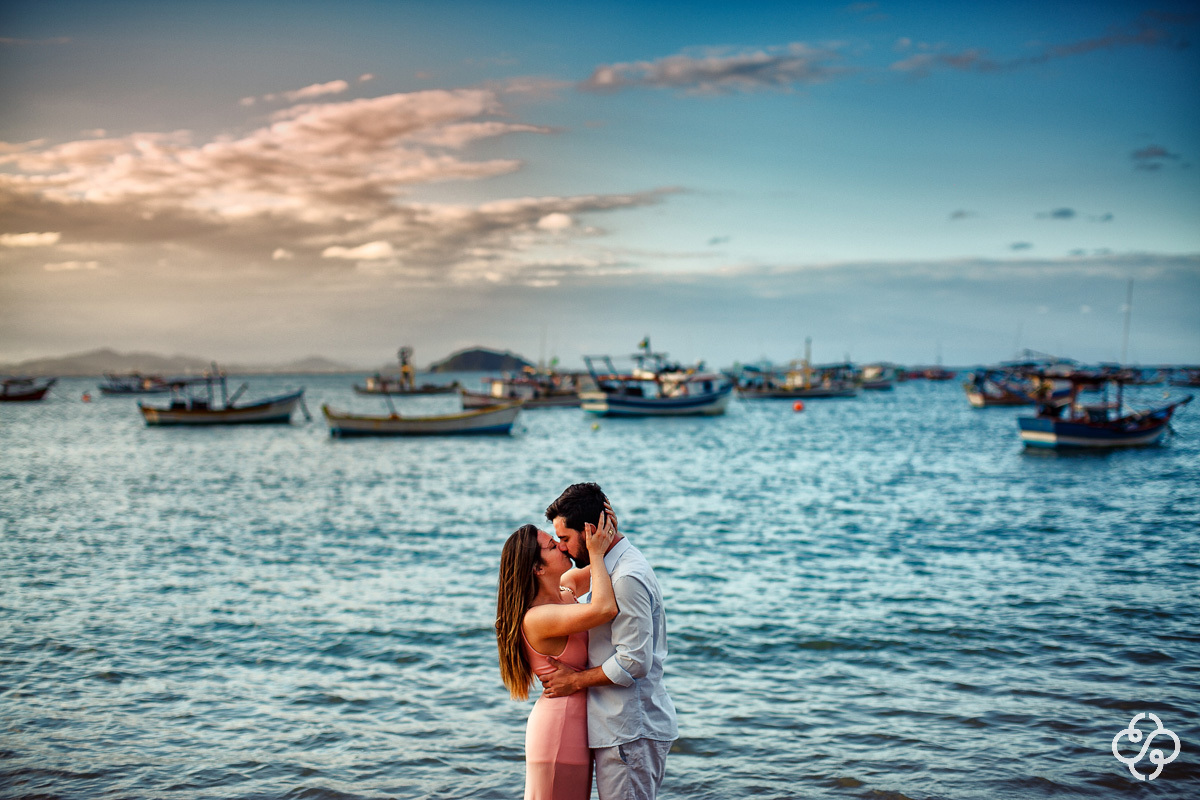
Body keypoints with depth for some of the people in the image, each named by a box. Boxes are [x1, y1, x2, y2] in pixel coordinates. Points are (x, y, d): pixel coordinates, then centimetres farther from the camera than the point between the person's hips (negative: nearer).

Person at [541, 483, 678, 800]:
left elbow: (634, 662, -22)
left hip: (630, 732, -10)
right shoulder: (614, 567, 14)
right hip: (626, 726, 10)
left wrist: (576, 680, -11)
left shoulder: (628, 578, -20)